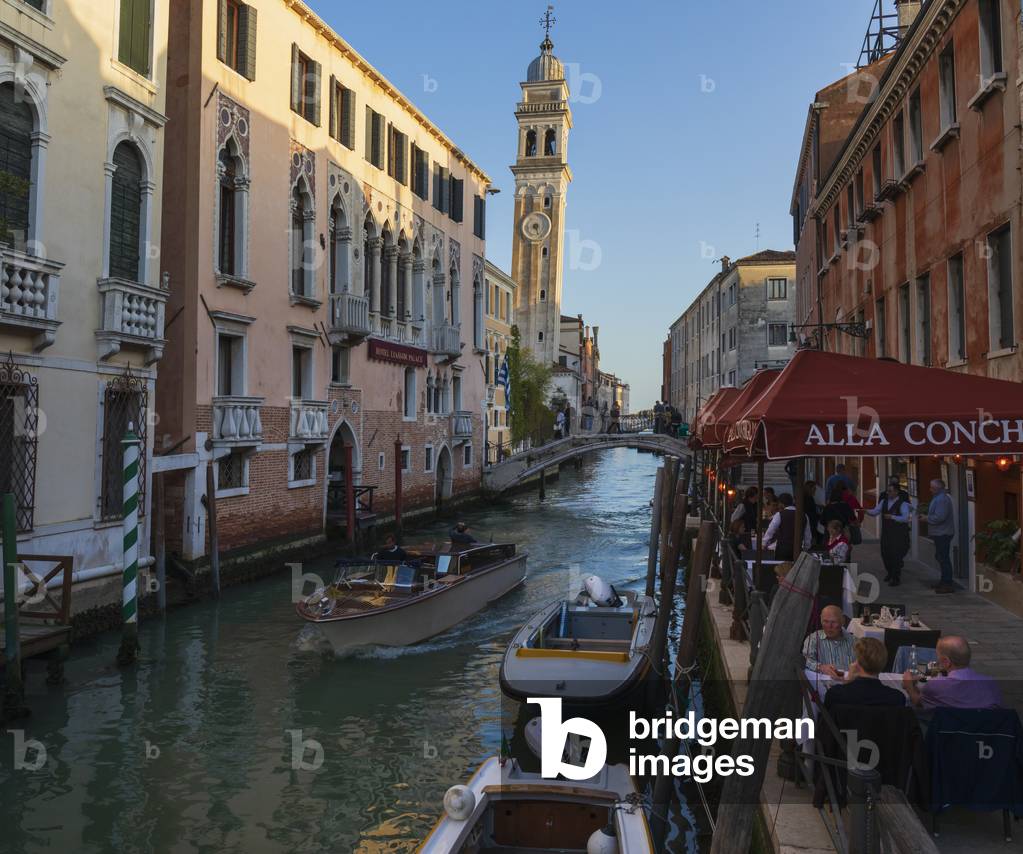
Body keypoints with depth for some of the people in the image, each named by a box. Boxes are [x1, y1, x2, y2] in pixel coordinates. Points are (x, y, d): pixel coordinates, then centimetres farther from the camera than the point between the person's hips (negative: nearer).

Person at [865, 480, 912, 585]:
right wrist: (866, 511, -13)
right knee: (885, 553, 13)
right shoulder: (884, 501, 8)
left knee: (896, 555, -2)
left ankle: (896, 578, 11)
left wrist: (892, 517, -25)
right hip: (886, 533, 6)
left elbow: (906, 518, -19)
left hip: (898, 534, -6)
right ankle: (890, 573, 36)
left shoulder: (902, 503, -10)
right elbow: (874, 512, 5)